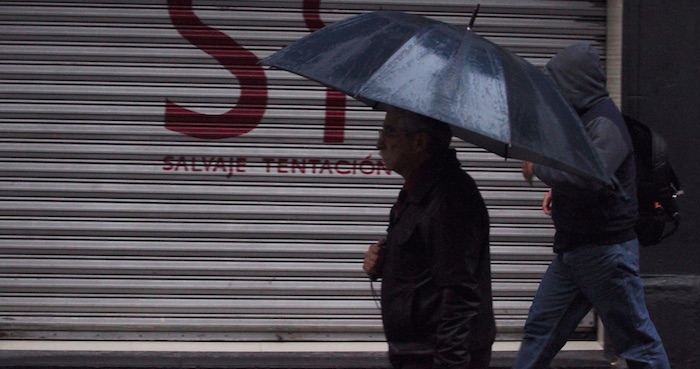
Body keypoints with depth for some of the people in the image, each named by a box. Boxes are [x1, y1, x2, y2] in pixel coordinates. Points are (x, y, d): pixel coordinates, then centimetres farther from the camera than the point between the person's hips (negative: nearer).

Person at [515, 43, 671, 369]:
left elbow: (589, 179, -34)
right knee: (540, 329, 12)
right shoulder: (580, 118, 11)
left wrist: (539, 167, -20)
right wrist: (556, 190, 12)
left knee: (636, 340, -2)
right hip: (572, 250, 10)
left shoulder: (604, 123, -19)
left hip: (605, 252, -10)